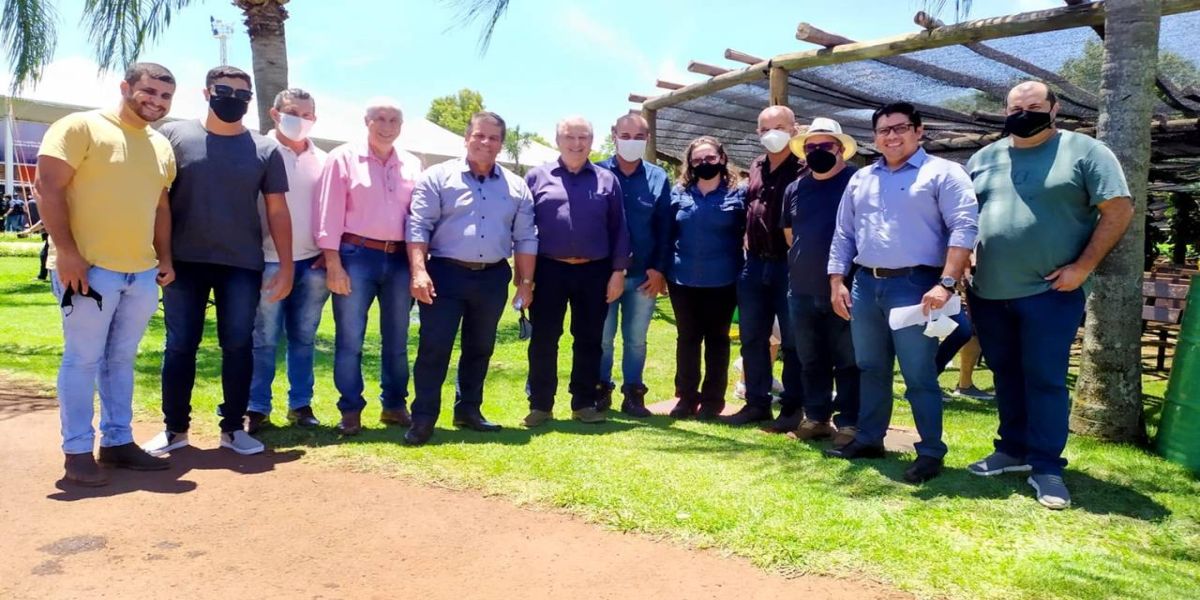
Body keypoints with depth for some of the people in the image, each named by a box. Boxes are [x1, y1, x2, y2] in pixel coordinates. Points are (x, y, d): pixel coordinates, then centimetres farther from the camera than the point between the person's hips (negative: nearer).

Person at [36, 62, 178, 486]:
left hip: (143, 273, 6)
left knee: (122, 360, 13)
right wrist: (67, 252, -17)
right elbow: (48, 186, -11)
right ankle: (77, 451, 9)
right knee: (82, 360, 0)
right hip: (90, 268, -6)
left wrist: (165, 256, 13)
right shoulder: (81, 126, -5)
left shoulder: (162, 146, 16)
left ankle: (117, 441, 22)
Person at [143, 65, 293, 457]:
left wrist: (286, 266, 1)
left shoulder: (265, 150, 6)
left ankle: (233, 427, 15)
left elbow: (277, 210, 6)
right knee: (180, 345, 6)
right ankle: (175, 428, 18)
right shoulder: (174, 135, 4)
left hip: (243, 264, 0)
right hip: (184, 261, 0)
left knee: (238, 345, 3)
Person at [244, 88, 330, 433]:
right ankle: (257, 409, 9)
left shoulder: (323, 160, 12)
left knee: (304, 338, 9)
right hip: (270, 260, -3)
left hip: (313, 263, 3)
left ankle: (301, 404, 18)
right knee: (264, 339, 1)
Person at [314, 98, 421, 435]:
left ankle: (394, 406, 23)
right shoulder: (344, 158, 0)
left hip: (399, 259, 4)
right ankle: (350, 410, 12)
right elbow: (329, 213, -5)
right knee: (349, 339, 1)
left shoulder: (412, 165, 11)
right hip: (357, 255, -3)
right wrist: (333, 263, -11)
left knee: (397, 340, 11)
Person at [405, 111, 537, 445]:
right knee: (434, 347, -4)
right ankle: (423, 418, 4)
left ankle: (468, 410, 27)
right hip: (446, 273, -3)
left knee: (480, 348, 13)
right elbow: (418, 226, -7)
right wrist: (419, 271, -17)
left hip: (493, 278, 4)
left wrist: (526, 282, 6)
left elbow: (525, 238, 10)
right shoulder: (438, 177, -1)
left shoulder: (516, 186, 9)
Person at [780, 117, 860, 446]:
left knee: (848, 361, 3)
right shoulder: (795, 189, 11)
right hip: (802, 291, 6)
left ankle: (849, 423, 13)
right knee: (811, 361, 14)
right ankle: (817, 417, 26)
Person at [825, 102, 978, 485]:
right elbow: (843, 235, 17)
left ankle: (931, 452, 9)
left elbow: (963, 228, -11)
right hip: (865, 285, 6)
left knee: (919, 375, -2)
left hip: (914, 285, -6)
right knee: (870, 369, 14)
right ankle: (869, 439, 26)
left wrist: (946, 284, -20)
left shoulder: (942, 173, -1)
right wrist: (837, 282, 8)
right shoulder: (861, 179, 16)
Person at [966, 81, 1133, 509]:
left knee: (1044, 379, -3)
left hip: (1050, 292, -5)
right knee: (1005, 374, 13)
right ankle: (1014, 450, 27)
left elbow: (1119, 210, -5)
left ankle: (1047, 467, 6)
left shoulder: (1084, 152, -1)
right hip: (989, 293, 5)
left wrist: (1083, 267, -12)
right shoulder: (983, 158, 12)